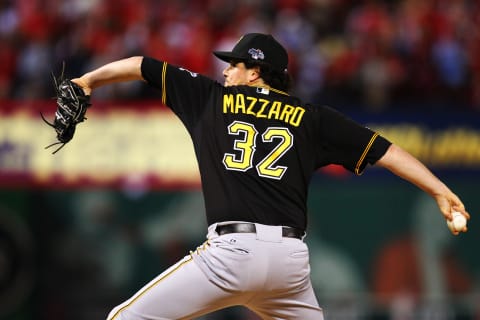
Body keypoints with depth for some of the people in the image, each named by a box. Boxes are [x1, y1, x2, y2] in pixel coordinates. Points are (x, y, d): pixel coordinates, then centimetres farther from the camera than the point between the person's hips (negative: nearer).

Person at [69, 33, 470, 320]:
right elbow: (384, 149, 12)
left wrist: (88, 81, 36)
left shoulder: (211, 98, 13)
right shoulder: (311, 117, 16)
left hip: (232, 250, -4)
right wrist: (440, 191, 12)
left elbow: (140, 66, 22)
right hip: (291, 257, 4)